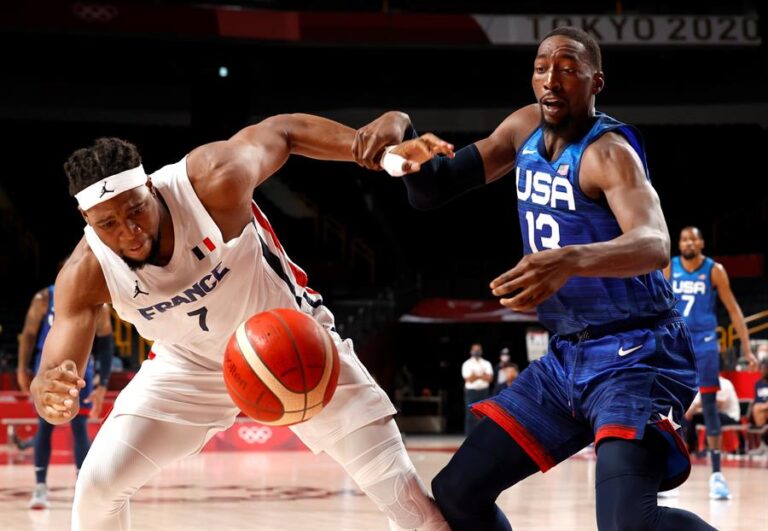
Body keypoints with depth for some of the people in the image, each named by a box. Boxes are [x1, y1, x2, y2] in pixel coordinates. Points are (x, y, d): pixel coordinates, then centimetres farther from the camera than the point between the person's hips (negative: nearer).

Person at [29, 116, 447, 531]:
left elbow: (282, 130, -16)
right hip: (190, 364, 2)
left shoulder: (215, 182, -34)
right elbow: (52, 379, -29)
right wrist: (50, 394, -54)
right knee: (97, 483, -6)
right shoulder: (87, 275, -27)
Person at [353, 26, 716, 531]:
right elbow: (435, 189, 10)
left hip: (637, 354, -8)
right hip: (566, 358, 8)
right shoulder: (526, 128, 6)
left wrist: (572, 259, -55)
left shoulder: (608, 151, -17)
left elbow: (654, 245, -35)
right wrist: (400, 127, -11)